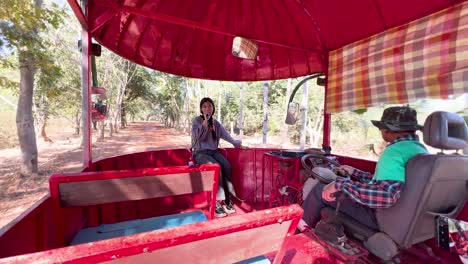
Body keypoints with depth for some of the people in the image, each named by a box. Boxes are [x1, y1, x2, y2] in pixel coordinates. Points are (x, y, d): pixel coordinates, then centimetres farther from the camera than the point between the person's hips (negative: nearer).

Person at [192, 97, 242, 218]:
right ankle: (217, 201, -21)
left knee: (227, 167, -24)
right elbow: (198, 137, -14)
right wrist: (205, 121, -18)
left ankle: (227, 199, -13)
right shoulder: (197, 120, -1)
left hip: (213, 151, 4)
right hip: (200, 152, -4)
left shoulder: (216, 123, 13)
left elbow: (226, 135, 22)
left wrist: (237, 143, 25)